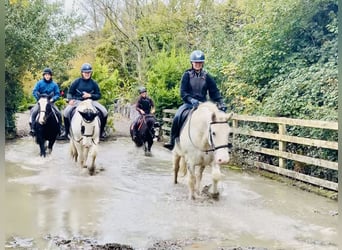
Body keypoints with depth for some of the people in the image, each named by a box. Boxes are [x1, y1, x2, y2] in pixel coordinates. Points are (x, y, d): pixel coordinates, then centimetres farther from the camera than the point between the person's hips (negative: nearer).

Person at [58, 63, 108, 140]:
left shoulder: (93, 83, 5)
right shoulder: (77, 82, 2)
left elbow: (99, 95, 6)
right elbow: (69, 93, 6)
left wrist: (90, 95, -13)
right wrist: (70, 99, -16)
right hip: (77, 101, -1)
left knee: (104, 112, -19)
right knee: (66, 112, -26)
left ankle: (101, 131, 4)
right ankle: (66, 131, -4)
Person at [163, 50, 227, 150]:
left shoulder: (207, 76, 8)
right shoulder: (187, 75, 3)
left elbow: (214, 92, 6)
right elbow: (183, 92, -4)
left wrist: (221, 103, -11)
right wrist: (191, 100, -22)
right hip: (189, 103, -2)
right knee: (177, 117, -29)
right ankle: (172, 141, -16)